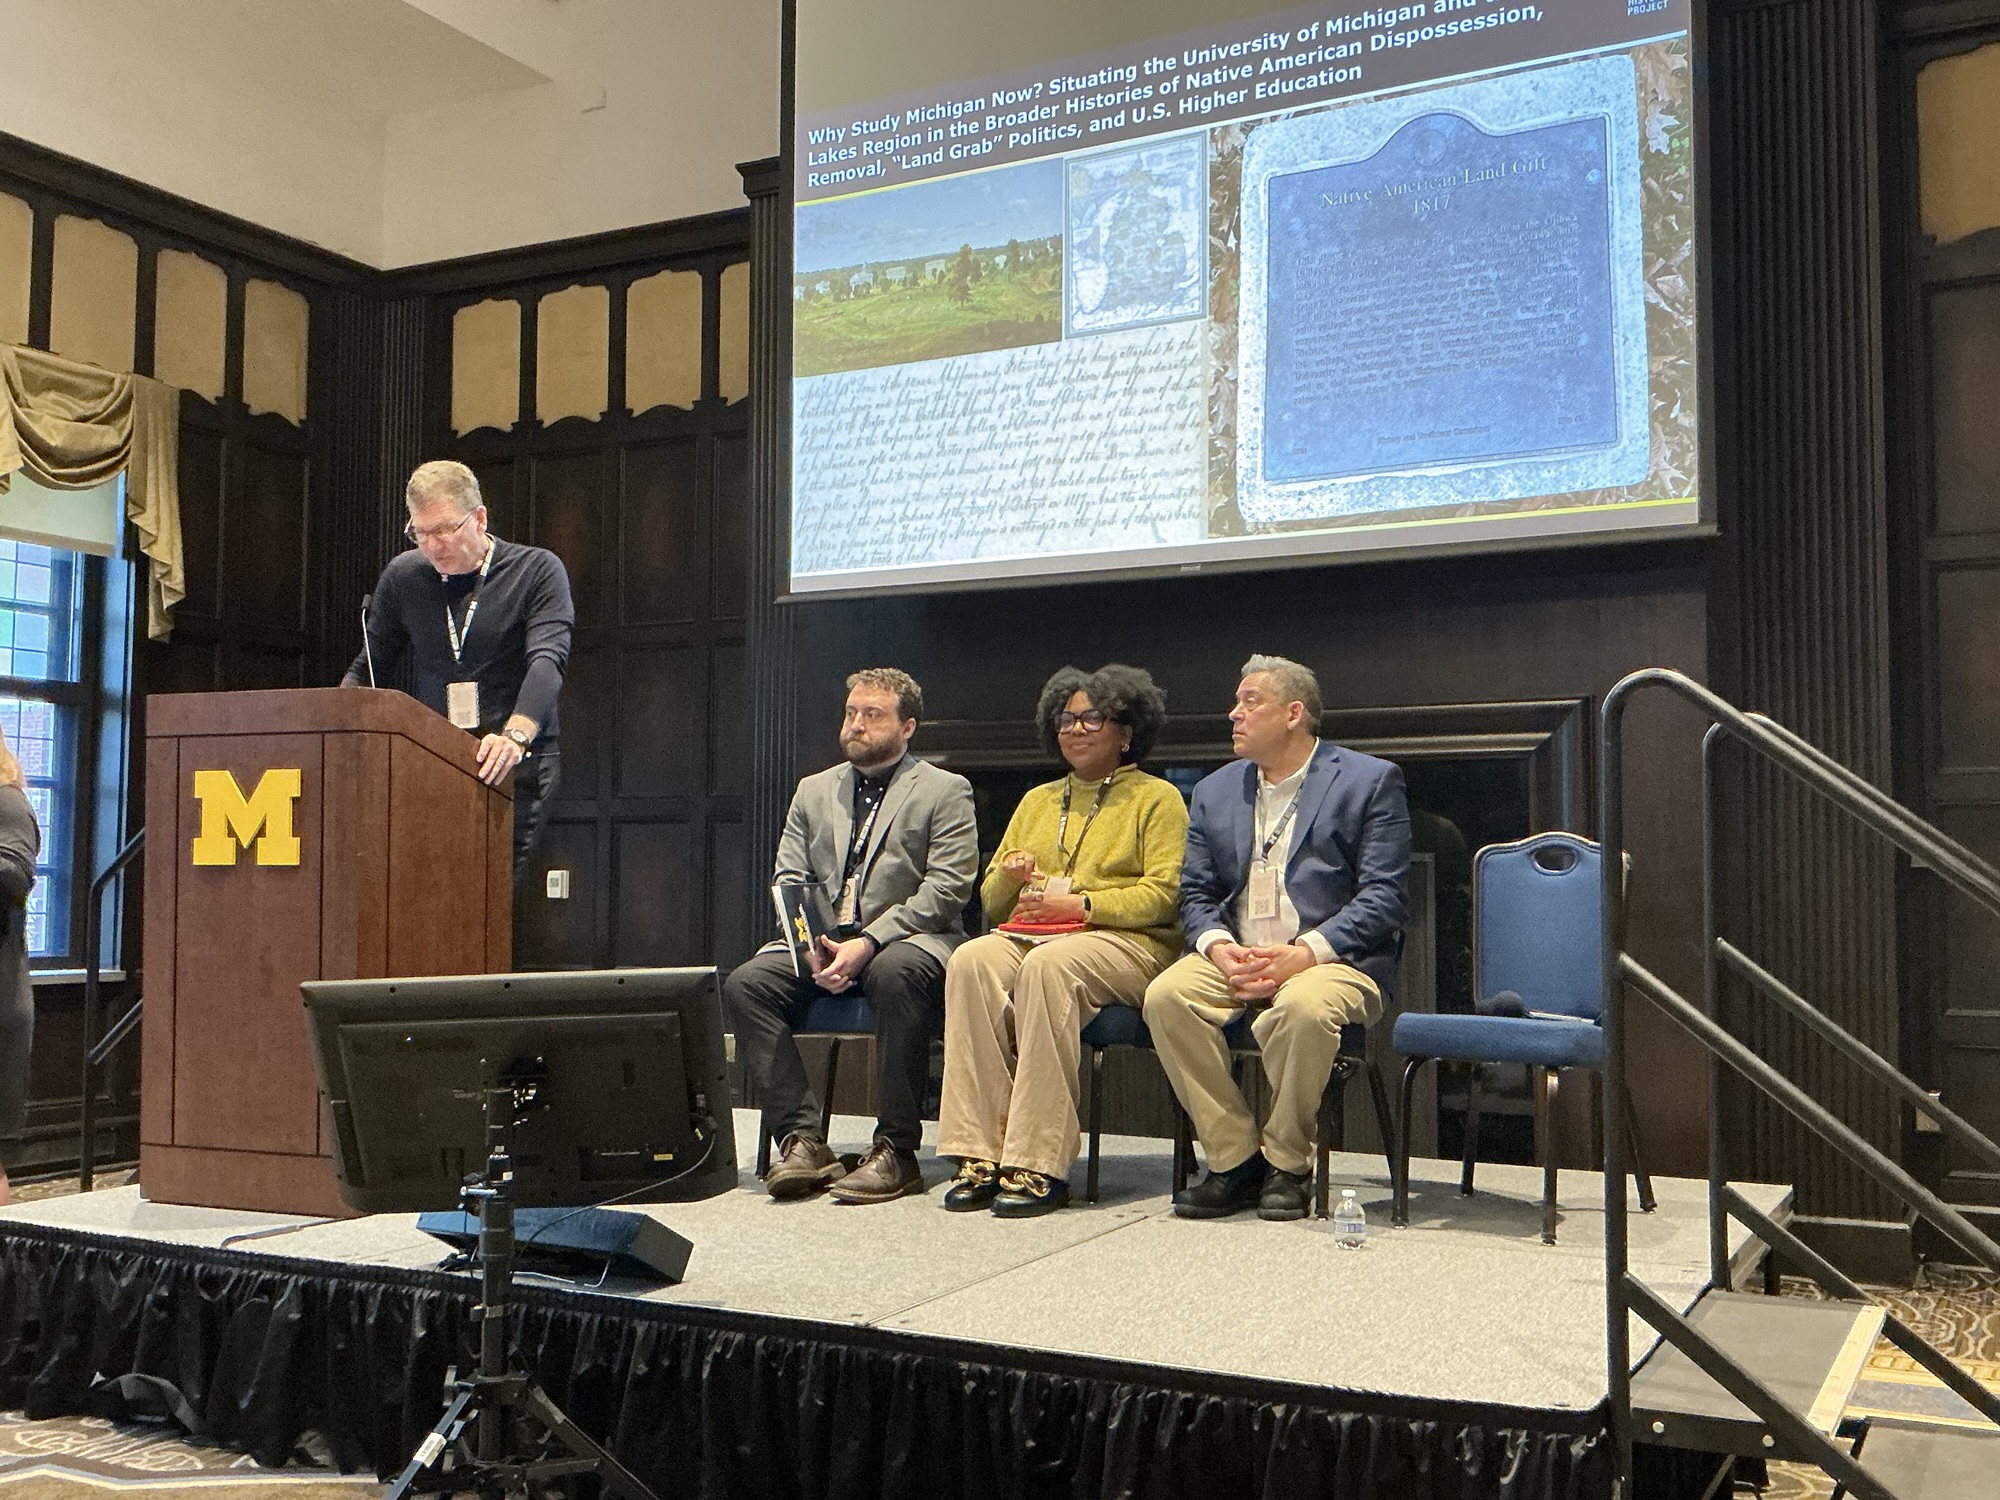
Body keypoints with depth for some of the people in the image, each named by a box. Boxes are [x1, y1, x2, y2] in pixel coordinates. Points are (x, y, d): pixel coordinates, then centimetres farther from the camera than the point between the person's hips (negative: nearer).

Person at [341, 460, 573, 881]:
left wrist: (516, 735, -31)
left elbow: (547, 660, -13)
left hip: (517, 767, -3)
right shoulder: (403, 576, 13)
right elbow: (370, 668, 20)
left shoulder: (537, 570, 1)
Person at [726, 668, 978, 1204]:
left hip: (906, 941, -4)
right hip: (821, 944, 5)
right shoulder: (814, 791, 21)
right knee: (745, 984, -22)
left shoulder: (945, 792, 6)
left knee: (896, 975, -38)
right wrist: (814, 944, -8)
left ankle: (897, 1150, -29)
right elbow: (788, 882, 15)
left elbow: (946, 890, -6)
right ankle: (800, 1140, -20)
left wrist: (867, 944, -18)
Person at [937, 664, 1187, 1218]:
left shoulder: (1157, 798, 11)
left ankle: (1039, 1166, -36)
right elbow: (991, 902, 23)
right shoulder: (1037, 801, 27)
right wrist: (1009, 878, 0)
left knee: (1048, 964, -37)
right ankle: (981, 1154, -31)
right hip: (1029, 936, 5)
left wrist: (1081, 903, -14)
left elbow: (1162, 894, -4)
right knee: (971, 960, -29)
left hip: (1125, 942, -4)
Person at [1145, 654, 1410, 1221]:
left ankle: (1286, 1164, -14)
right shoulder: (1215, 791, 18)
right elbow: (1195, 893, 14)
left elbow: (1381, 898, -6)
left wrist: (1303, 954, -19)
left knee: (1302, 1008, -37)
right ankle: (1234, 1160, -13)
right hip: (1235, 957, 5)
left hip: (1333, 959, -4)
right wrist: (1220, 949, -9)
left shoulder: (1370, 781, 2)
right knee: (1166, 995, -24)